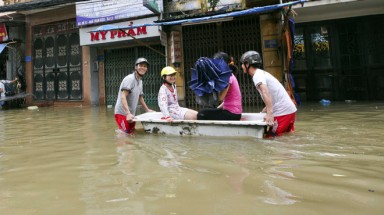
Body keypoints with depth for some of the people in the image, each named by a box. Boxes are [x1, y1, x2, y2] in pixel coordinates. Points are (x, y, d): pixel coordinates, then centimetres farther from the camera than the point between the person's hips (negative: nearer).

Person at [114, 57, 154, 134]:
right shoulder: (129, 78, -12)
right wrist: (128, 113, -30)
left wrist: (147, 110, 34)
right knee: (128, 134, -15)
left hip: (130, 114, 9)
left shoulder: (140, 81, 16)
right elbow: (123, 97, -21)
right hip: (122, 113, -9)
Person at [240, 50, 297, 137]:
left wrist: (269, 114, -37)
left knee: (271, 136, -6)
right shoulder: (262, 73, 18)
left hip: (283, 112, -9)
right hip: (290, 110, 9)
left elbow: (265, 93, -29)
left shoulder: (257, 75, -12)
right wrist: (267, 109, 25)